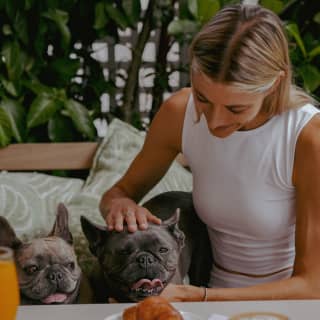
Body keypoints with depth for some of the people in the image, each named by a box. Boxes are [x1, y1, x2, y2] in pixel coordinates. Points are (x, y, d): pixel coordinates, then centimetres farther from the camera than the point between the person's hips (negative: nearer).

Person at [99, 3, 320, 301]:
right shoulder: (179, 112, -12)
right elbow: (120, 191, 5)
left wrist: (193, 297, -27)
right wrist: (119, 203, -18)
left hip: (286, 299, -3)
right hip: (218, 294, 3)